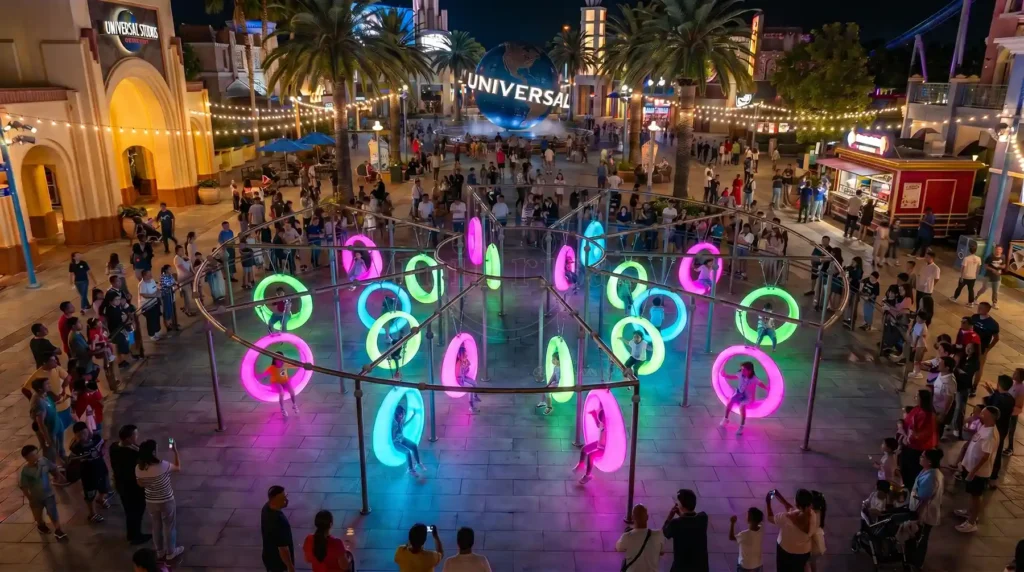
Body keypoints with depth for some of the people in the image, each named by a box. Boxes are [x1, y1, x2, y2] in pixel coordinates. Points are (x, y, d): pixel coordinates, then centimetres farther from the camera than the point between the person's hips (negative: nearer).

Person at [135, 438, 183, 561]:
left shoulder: (138, 468, -14)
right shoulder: (162, 466, -29)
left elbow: (141, 484, 3)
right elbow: (178, 468, -10)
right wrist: (175, 451, -3)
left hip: (150, 502, 5)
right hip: (166, 501, -4)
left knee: (156, 526, 23)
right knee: (169, 526, 16)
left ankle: (160, 552, 39)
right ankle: (170, 552, 32)